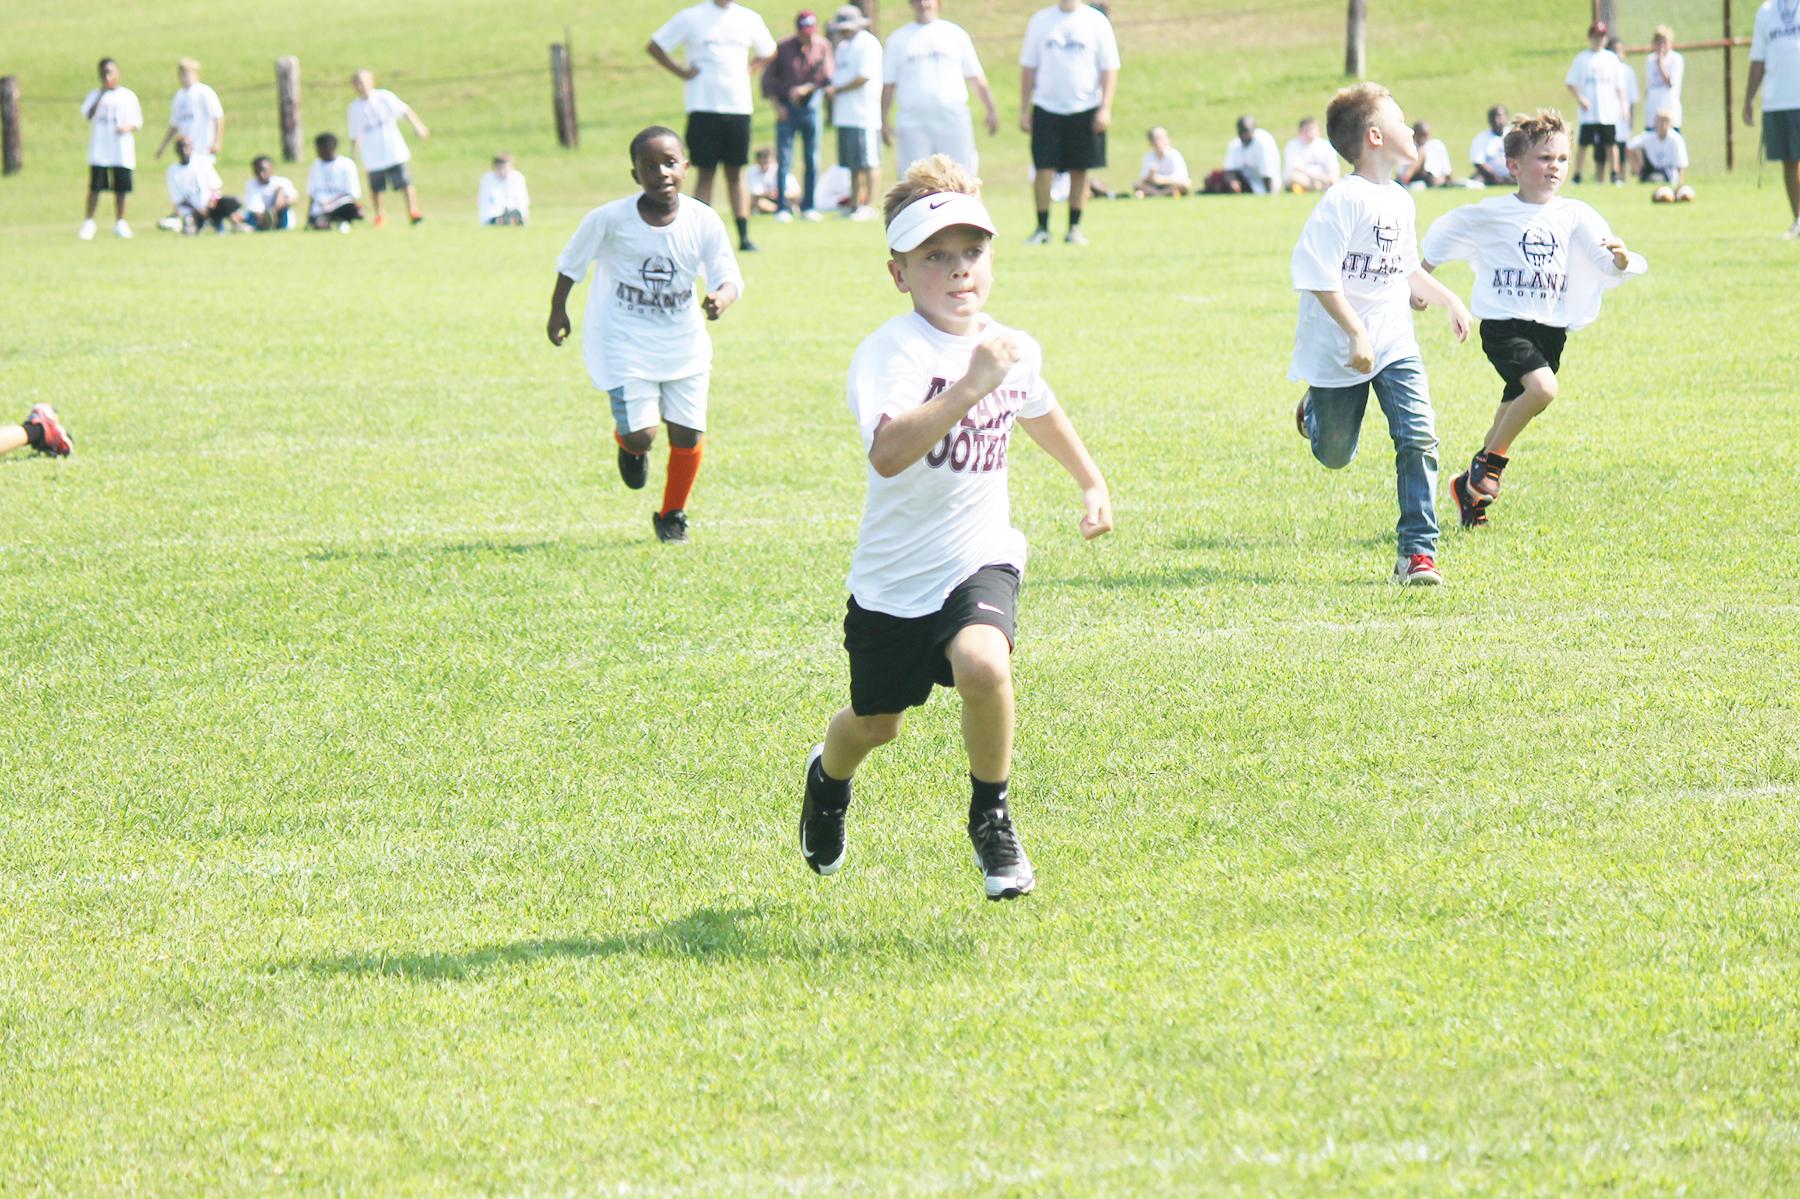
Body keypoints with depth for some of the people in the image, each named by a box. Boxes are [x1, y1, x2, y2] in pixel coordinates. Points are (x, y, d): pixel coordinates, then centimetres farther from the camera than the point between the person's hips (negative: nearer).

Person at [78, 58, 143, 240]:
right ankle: (89, 223, 0)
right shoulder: (95, 95, 6)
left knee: (120, 188, 4)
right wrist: (101, 95, -12)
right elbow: (87, 115, -9)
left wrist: (129, 127, -16)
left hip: (122, 151, 1)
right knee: (95, 186, -6)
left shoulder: (128, 96, 6)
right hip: (99, 150, -1)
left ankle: (120, 223, 15)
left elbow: (138, 121, 6)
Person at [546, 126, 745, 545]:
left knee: (688, 434, -1)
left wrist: (722, 298, -33)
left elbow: (729, 277, -11)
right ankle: (629, 446, 28)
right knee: (641, 434, -13)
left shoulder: (703, 222, -11)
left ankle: (672, 515, 25)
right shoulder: (609, 220, -15)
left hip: (685, 346, 2)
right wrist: (558, 311, 9)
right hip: (626, 346, -2)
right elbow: (571, 263, 1)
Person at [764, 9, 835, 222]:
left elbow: (828, 76, -3)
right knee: (784, 160, -4)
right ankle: (783, 208, -2)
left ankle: (809, 207, 11)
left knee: (812, 160, 3)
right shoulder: (783, 48, -1)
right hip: (787, 108, -1)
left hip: (811, 108, 1)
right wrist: (777, 105, -5)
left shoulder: (823, 46, 3)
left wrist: (806, 88, -16)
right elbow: (768, 78, 3)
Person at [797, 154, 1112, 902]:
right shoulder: (890, 353, -22)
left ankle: (991, 817, -5)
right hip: (895, 578, -2)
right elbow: (887, 453, -42)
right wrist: (970, 386, -49)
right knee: (874, 724, 16)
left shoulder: (1013, 349, -2)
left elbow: (1039, 411, 24)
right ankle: (828, 780, 55)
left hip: (979, 559, 2)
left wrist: (1091, 482, 32)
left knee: (981, 664, -30)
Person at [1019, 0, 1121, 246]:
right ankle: (1042, 228, 3)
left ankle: (1075, 228, 13)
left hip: (1085, 108, -1)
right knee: (1043, 169, -6)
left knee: (1079, 170, 2)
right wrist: (1024, 110, 4)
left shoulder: (1096, 21, 1)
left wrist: (1105, 108, -9)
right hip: (1046, 109, 1)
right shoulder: (1040, 20, 6)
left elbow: (1109, 67, 0)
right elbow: (1028, 67, 8)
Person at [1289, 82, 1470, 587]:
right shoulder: (1343, 200, -18)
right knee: (1335, 455, 10)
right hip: (1339, 350, -5)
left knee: (1419, 438, -14)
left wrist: (1449, 299, 19)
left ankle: (1418, 551, -9)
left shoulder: (1401, 201, 7)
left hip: (1395, 343, 5)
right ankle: (1315, 408, 47)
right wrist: (1356, 334, -26)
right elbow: (1319, 276, -23)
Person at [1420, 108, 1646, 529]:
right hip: (1503, 323, -5)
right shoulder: (1491, 214, -5)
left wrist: (1620, 257, -28)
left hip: (1550, 327, 5)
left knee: (1513, 412, 13)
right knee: (1543, 387, -26)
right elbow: (1442, 235, 11)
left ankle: (1471, 487, 31)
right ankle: (1490, 462, -8)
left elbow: (1607, 264, -5)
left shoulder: (1574, 216, 2)